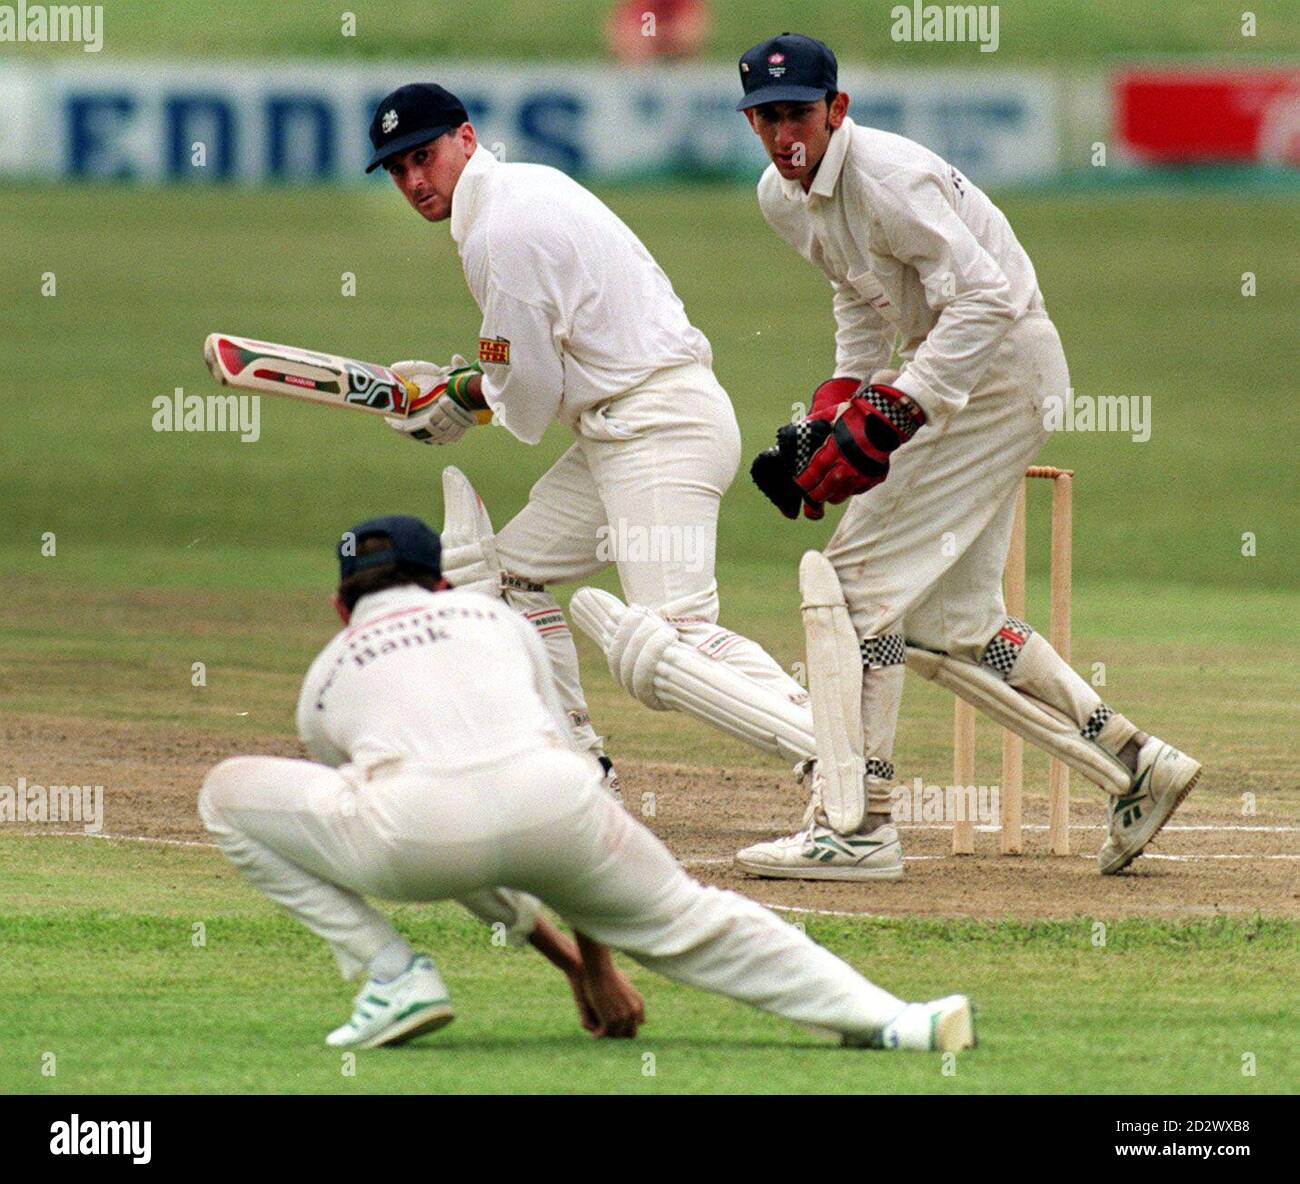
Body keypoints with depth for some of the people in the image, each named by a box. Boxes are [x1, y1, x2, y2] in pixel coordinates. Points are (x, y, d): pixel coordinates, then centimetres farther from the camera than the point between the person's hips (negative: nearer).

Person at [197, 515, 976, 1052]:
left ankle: (394, 977, 13)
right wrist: (597, 963, 38)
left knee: (232, 794, 20)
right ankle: (890, 1019, 10)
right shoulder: (493, 615, 37)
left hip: (416, 831, -2)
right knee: (683, 918, 22)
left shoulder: (326, 678, 33)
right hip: (553, 806, 2)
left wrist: (570, 963, 46)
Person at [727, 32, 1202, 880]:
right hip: (948, 370, 10)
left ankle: (856, 827, -14)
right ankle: (1135, 766, 16)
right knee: (945, 624, 10)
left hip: (1003, 366, -10)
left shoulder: (885, 176, -23)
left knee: (862, 572, -14)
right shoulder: (784, 196, 6)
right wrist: (832, 412, 7)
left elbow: (984, 297, -31)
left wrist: (881, 420, -34)